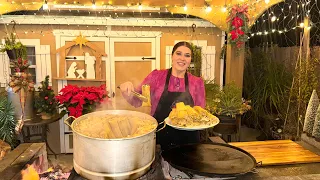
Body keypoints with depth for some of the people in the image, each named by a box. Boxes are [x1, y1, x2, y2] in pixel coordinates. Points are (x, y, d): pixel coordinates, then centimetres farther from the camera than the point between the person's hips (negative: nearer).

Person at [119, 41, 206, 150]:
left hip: (187, 141, 1)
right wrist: (126, 92, -21)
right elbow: (136, 101, -2)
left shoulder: (197, 82, 1)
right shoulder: (157, 76, -2)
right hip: (159, 138, -1)